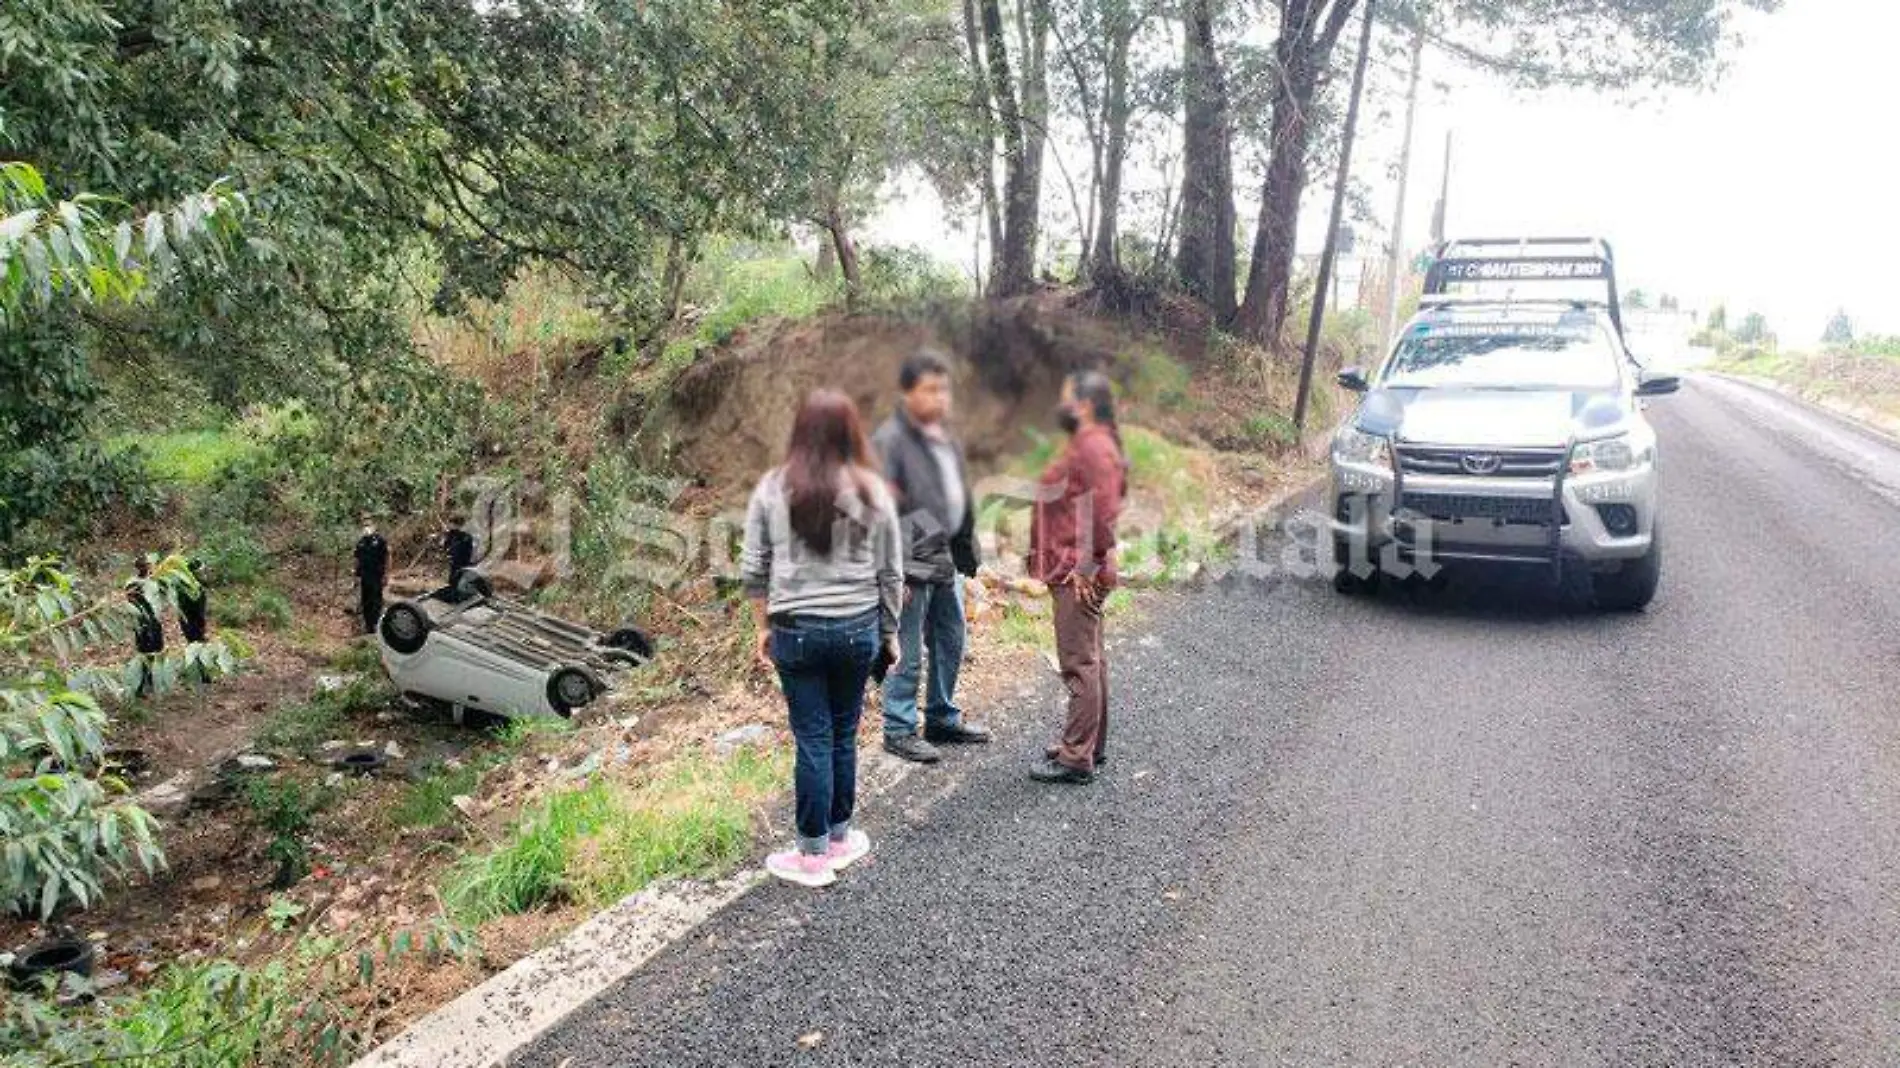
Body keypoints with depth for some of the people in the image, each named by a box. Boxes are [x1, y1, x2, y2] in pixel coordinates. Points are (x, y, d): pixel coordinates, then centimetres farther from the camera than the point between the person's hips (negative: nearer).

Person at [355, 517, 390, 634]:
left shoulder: (380, 540, -5)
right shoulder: (360, 542, 11)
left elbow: (387, 557, -5)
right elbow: (357, 560, 16)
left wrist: (386, 573, -9)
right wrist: (357, 575, 11)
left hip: (376, 576, -5)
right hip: (364, 576, 5)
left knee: (376, 601, -6)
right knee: (365, 602, 9)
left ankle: (377, 624, -1)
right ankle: (368, 625, 17)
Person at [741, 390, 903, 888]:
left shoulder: (773, 488, -3)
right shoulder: (872, 491, -2)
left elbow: (753, 569, 0)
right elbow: (890, 573, 3)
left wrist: (763, 627, 12)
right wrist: (890, 634, 14)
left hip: (796, 630, -1)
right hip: (858, 629, 1)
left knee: (813, 739, 6)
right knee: (844, 735, 14)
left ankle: (813, 854, 14)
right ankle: (840, 837, 28)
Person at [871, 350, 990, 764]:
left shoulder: (946, 438, 13)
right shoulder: (889, 441, -15)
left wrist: (966, 552, 18)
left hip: (947, 559, 9)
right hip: (912, 563, -9)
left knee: (950, 643, 18)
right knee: (908, 654, 1)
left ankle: (943, 719, 34)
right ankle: (899, 730, 15)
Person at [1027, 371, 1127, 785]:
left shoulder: (1094, 446, -16)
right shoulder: (1085, 444, 17)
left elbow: (1104, 511, -24)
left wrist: (1088, 566, -21)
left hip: (1079, 576, -11)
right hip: (1074, 573, 11)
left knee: (1079, 663, -5)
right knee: (1089, 660, 17)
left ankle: (1077, 758, 1)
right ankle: (1090, 745, 29)